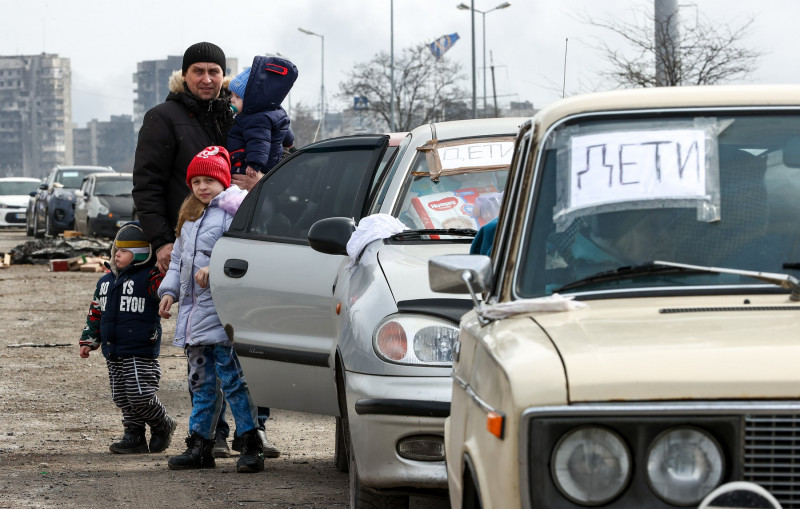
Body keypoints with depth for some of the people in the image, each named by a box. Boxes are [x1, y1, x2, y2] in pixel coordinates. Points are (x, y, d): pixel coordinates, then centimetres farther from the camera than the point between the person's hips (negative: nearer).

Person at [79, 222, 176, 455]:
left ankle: (162, 425, 14)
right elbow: (96, 312, 24)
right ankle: (134, 436, 17)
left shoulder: (149, 278, -6)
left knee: (140, 395, -10)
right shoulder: (106, 281, 17)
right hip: (114, 353, 8)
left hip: (141, 351, -8)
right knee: (122, 398, 8)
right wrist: (89, 340, 23)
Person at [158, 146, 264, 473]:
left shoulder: (232, 210, -6)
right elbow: (178, 259, 26)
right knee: (201, 382, 12)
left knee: (232, 379, -9)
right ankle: (200, 445, 18)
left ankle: (251, 445, -5)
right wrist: (169, 290, 14)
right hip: (193, 311, 8)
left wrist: (214, 269, -25)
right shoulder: (189, 216, 20)